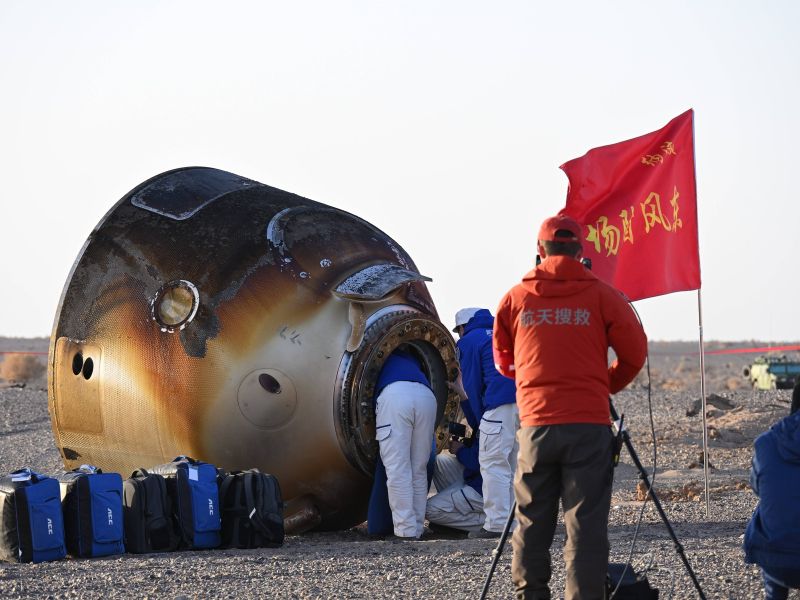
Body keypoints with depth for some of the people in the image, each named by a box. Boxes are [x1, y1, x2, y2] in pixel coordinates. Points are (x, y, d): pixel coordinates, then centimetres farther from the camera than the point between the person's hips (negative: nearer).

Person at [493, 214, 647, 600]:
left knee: (532, 523, 10)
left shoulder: (516, 297, 7)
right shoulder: (600, 295, 0)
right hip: (589, 424, -2)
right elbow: (634, 353, 4)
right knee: (586, 525, -2)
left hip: (535, 425, 2)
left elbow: (503, 361, 19)